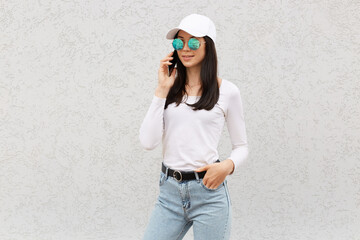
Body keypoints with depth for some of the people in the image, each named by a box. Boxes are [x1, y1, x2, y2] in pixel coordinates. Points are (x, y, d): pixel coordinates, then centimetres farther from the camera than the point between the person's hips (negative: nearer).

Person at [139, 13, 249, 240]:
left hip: (209, 191, -3)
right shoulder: (170, 89, 6)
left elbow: (242, 146, 7)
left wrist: (227, 165, -14)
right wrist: (162, 90, -6)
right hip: (170, 191, 3)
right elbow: (148, 142, -5)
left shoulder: (227, 91, 0)